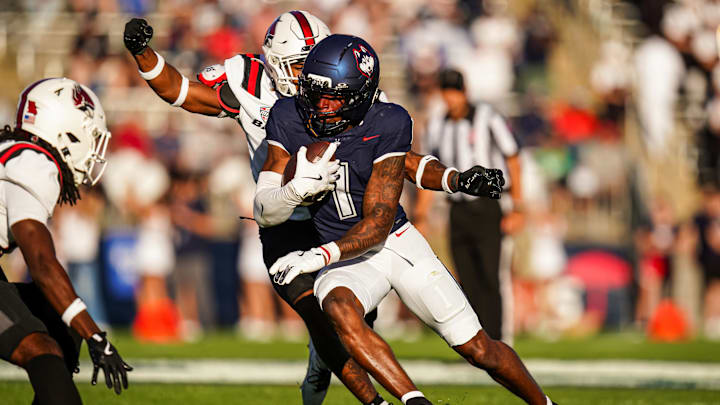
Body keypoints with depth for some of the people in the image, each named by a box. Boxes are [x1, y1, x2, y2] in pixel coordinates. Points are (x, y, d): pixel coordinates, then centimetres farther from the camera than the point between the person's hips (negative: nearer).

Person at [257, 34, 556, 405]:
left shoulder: (386, 124, -19)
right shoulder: (288, 118, -12)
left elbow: (378, 223, -18)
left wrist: (321, 256, -33)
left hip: (397, 243, -1)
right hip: (345, 259, 1)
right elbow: (264, 211, -10)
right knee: (338, 309, -37)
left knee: (478, 349, 1)